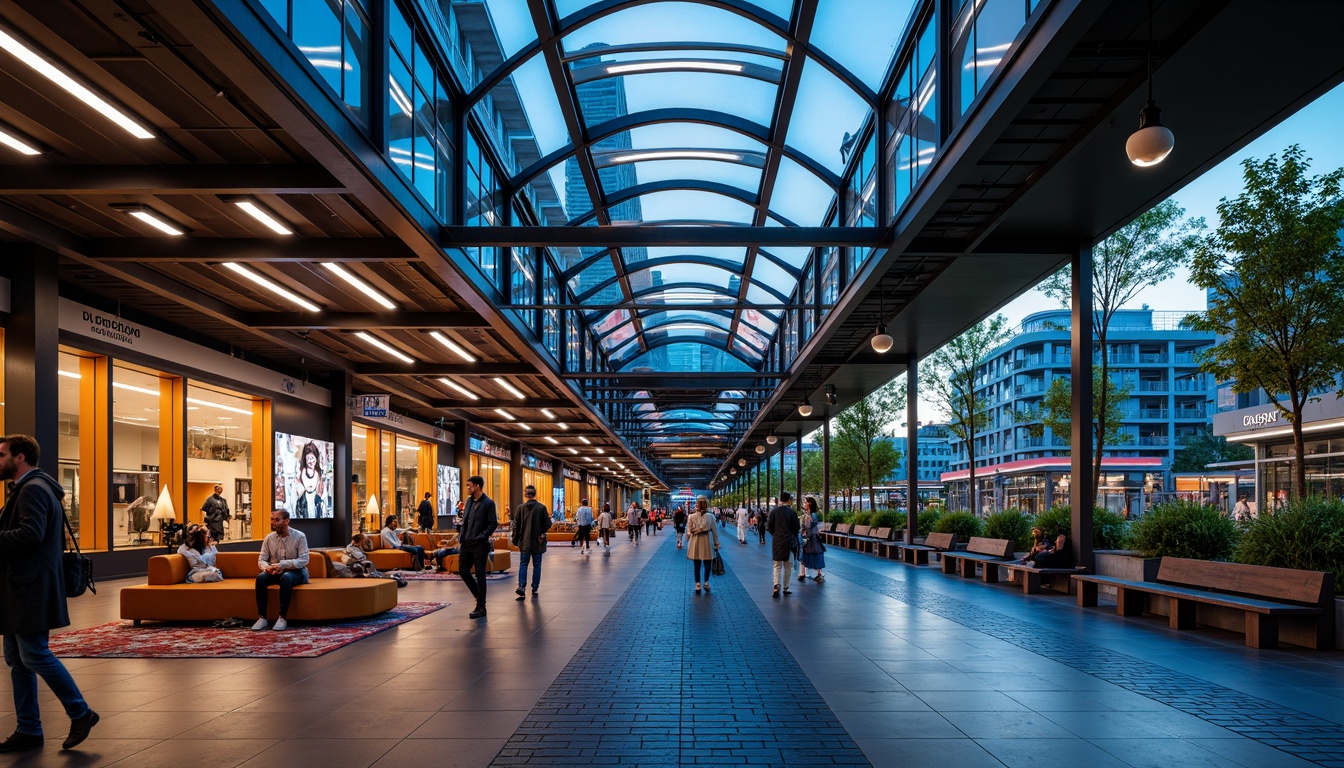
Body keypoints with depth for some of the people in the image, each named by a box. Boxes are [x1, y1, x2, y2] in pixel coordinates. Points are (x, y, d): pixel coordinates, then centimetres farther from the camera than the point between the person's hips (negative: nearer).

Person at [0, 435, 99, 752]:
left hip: (31, 590, -11)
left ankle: (81, 713, 5)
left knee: (35, 655, -7)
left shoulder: (33, 488, -14)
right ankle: (27, 731, 18)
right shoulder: (26, 488, 19)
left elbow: (30, 533, -26)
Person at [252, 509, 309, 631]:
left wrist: (283, 564, -29)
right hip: (275, 572, 4)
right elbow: (261, 559, 2)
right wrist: (267, 567, -23)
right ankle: (262, 618, -27)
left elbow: (304, 560, -16)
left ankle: (282, 618, -33)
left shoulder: (299, 536, -9)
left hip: (296, 572, -4)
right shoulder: (269, 538, 2)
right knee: (261, 577, -28)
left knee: (286, 577, -38)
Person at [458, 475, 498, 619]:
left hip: (480, 545, -7)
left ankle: (481, 608, 9)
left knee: (480, 575, 0)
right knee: (463, 571, 9)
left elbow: (493, 524, -13)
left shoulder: (488, 503, -10)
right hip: (466, 544, 7)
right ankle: (479, 596, 28)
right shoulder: (469, 501, 11)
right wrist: (461, 537, 7)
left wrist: (480, 537, -18)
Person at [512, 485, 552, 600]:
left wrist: (515, 540, 10)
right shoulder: (542, 507, -8)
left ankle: (522, 587, -10)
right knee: (537, 566, 8)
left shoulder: (521, 508, -4)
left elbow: (516, 525, 0)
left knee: (523, 565, 7)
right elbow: (547, 524, -7)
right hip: (538, 542, -1)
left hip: (525, 542, 1)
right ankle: (534, 589, 10)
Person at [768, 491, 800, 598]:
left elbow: (770, 526, -1)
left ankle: (776, 587, -11)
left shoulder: (773, 511, -4)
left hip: (776, 541, 1)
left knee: (777, 565, 6)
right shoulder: (792, 512, -8)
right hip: (788, 541, -1)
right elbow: (795, 528, -3)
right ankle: (786, 588, 15)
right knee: (787, 565, 10)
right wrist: (795, 541, 13)